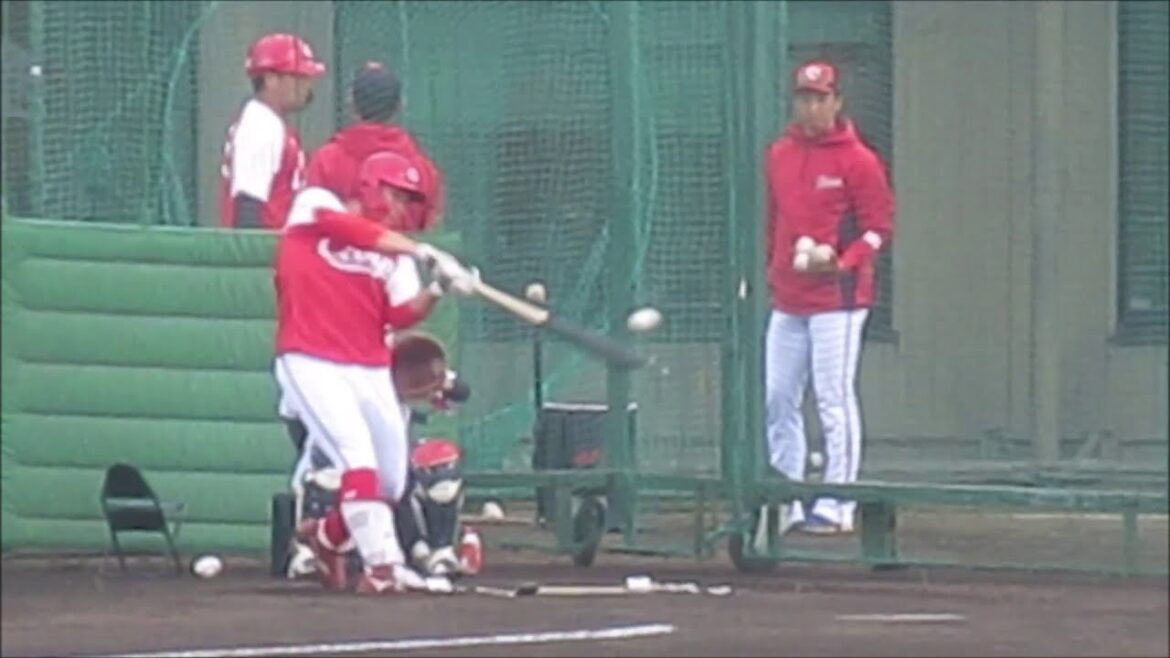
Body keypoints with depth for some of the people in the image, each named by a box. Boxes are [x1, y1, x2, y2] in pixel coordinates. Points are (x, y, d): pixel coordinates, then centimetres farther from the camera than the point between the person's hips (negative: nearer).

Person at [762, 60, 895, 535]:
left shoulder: (857, 160, -5)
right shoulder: (778, 156, 13)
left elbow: (880, 228, -5)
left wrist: (842, 262, -18)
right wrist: (767, 268, 14)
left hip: (837, 298, -7)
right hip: (787, 299, 7)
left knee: (834, 399, -7)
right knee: (776, 400, 7)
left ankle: (837, 508, -6)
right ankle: (784, 503, 14)